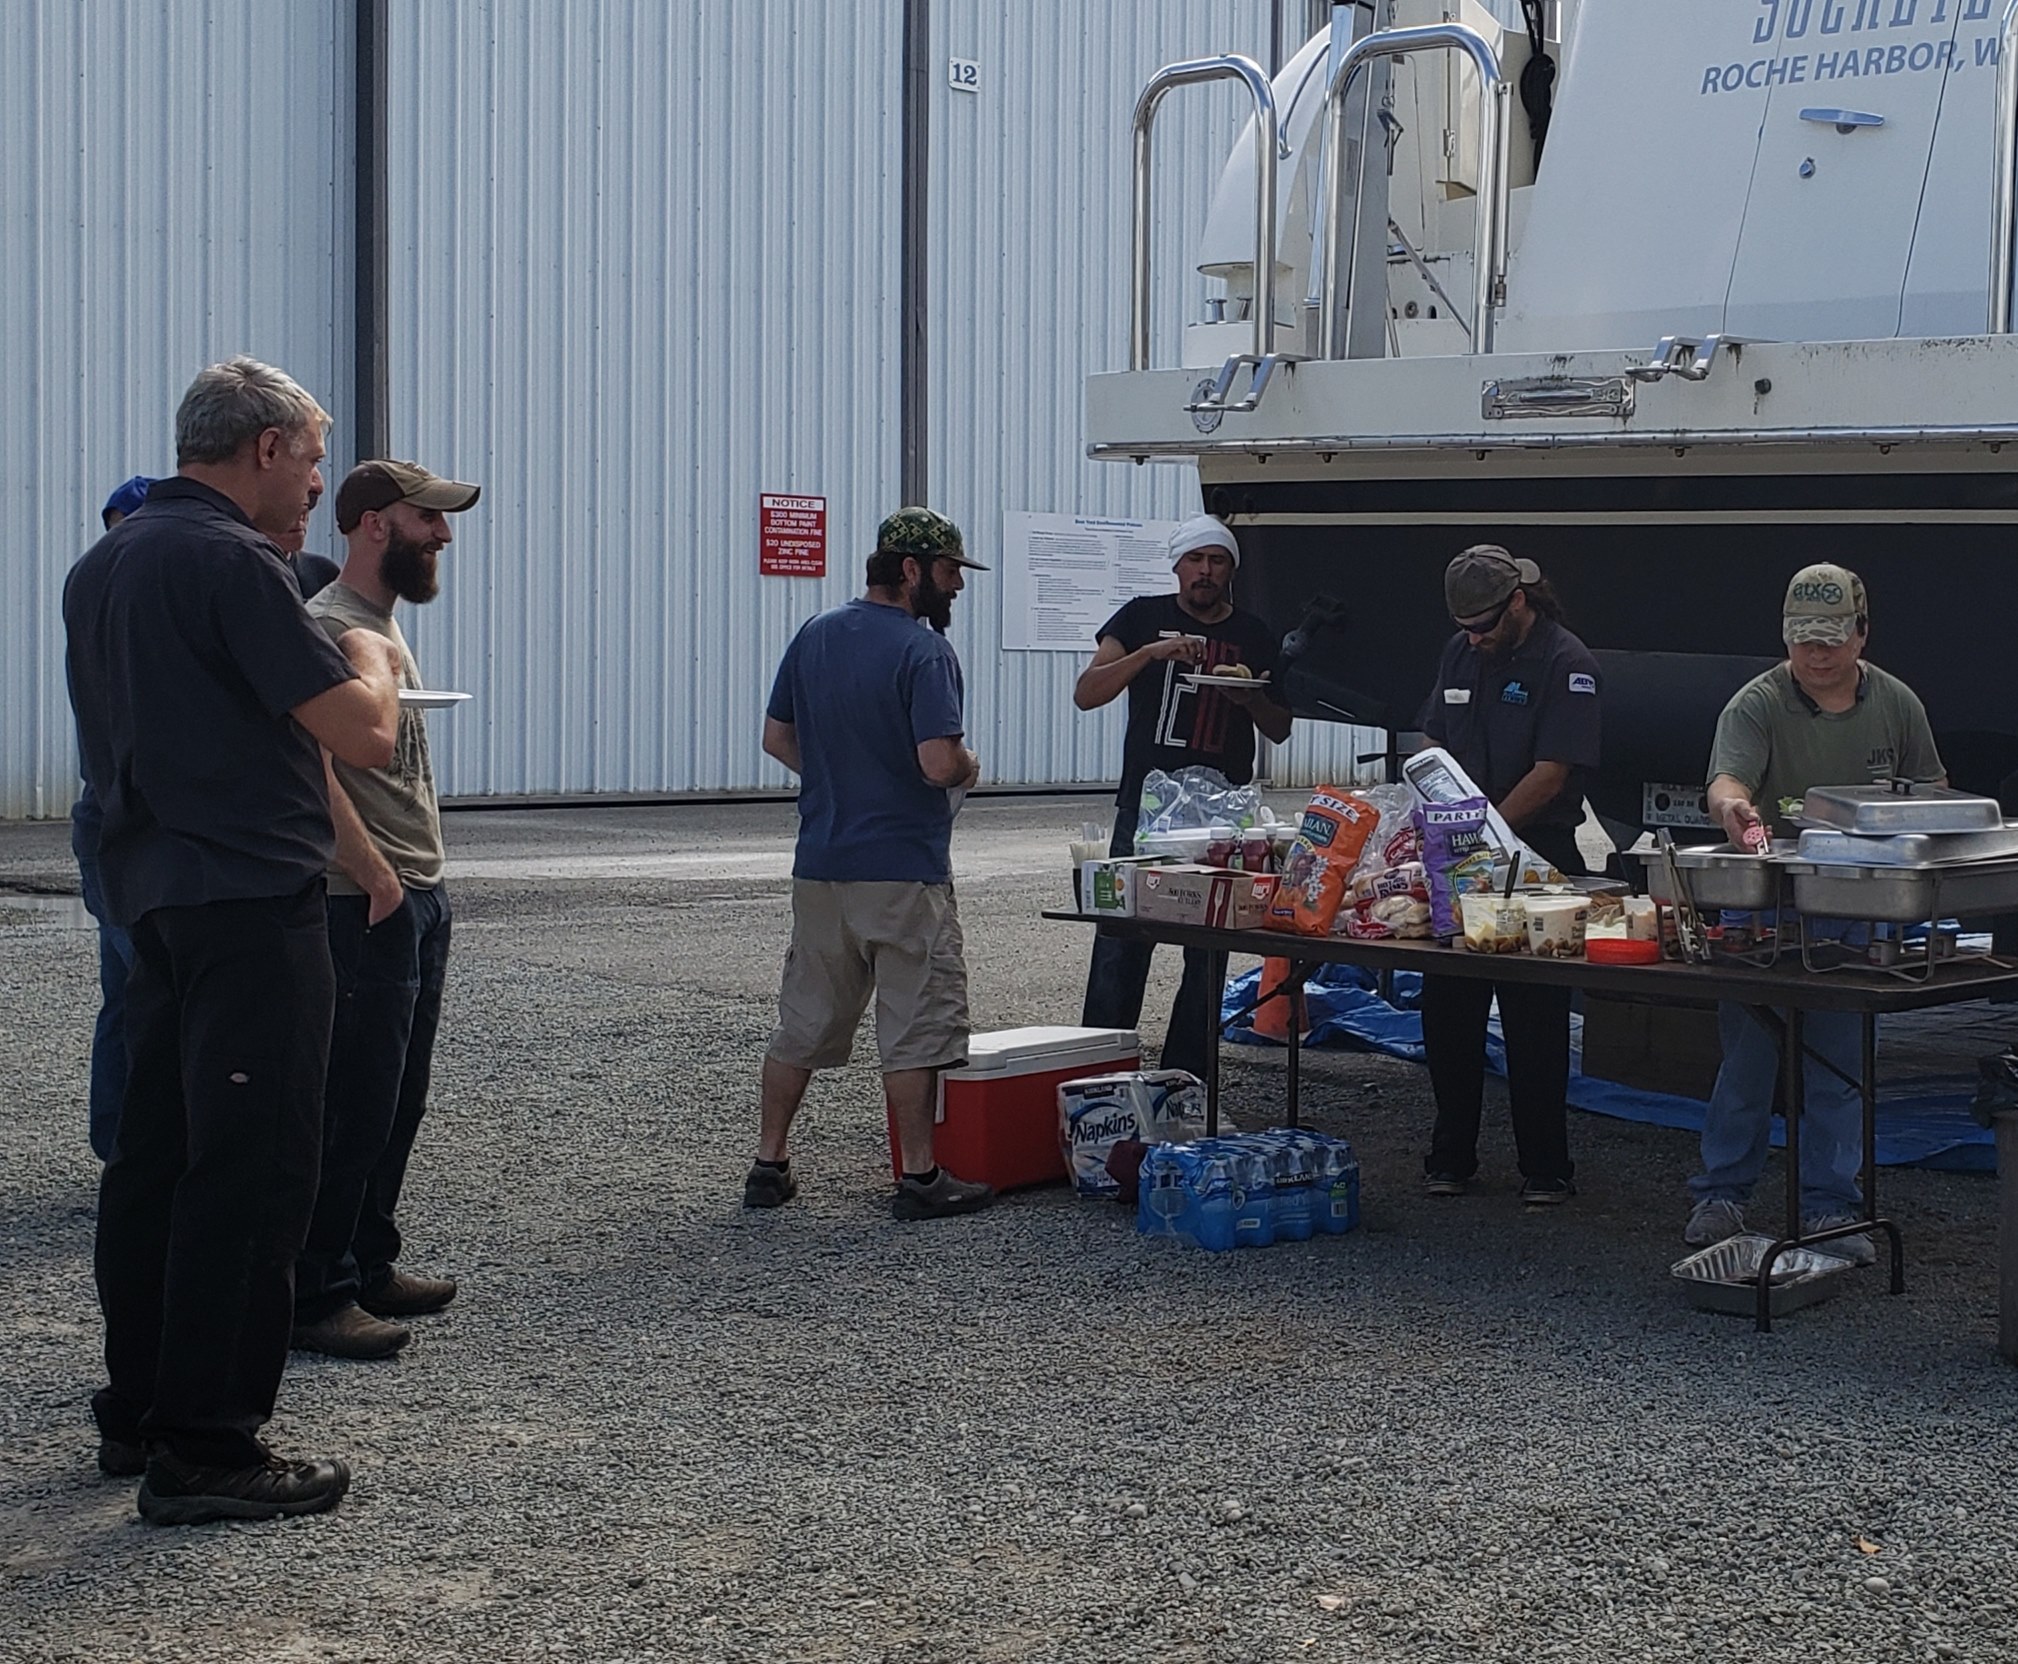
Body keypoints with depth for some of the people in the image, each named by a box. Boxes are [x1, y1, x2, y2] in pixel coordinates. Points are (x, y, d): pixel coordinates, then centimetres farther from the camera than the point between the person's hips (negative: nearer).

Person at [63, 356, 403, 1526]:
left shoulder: (106, 563, 14)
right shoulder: (232, 562, -15)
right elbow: (365, 734, -18)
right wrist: (370, 657, 2)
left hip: (153, 899, 10)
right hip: (252, 904, -10)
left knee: (156, 1157, 15)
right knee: (250, 1174, -6)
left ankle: (138, 1413, 24)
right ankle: (206, 1450, -3)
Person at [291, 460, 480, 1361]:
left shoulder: (388, 624, 17)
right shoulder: (329, 627, -15)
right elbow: (311, 772, -23)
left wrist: (420, 879, 15)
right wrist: (377, 878, -21)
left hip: (418, 898, 10)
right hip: (366, 907, -10)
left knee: (396, 1105, 16)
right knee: (353, 1108, -6)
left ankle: (370, 1266, 27)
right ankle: (315, 1297, 0)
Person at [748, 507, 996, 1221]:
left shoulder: (813, 638, 7)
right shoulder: (923, 652, -15)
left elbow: (777, 740, 13)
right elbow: (939, 764, -22)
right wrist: (969, 767, -1)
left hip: (820, 864, 7)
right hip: (903, 872, -7)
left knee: (804, 1021, 13)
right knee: (915, 1028, 1)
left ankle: (769, 1164, 17)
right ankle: (918, 1176, 5)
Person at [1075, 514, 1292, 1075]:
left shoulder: (1255, 638, 11)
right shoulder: (1143, 618, 6)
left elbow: (1279, 730, 16)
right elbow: (1086, 694, -4)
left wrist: (1249, 699, -6)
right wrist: (1150, 653, -17)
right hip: (1145, 804, -2)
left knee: (1208, 954, 3)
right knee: (1120, 948, -7)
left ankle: (1184, 1079, 10)